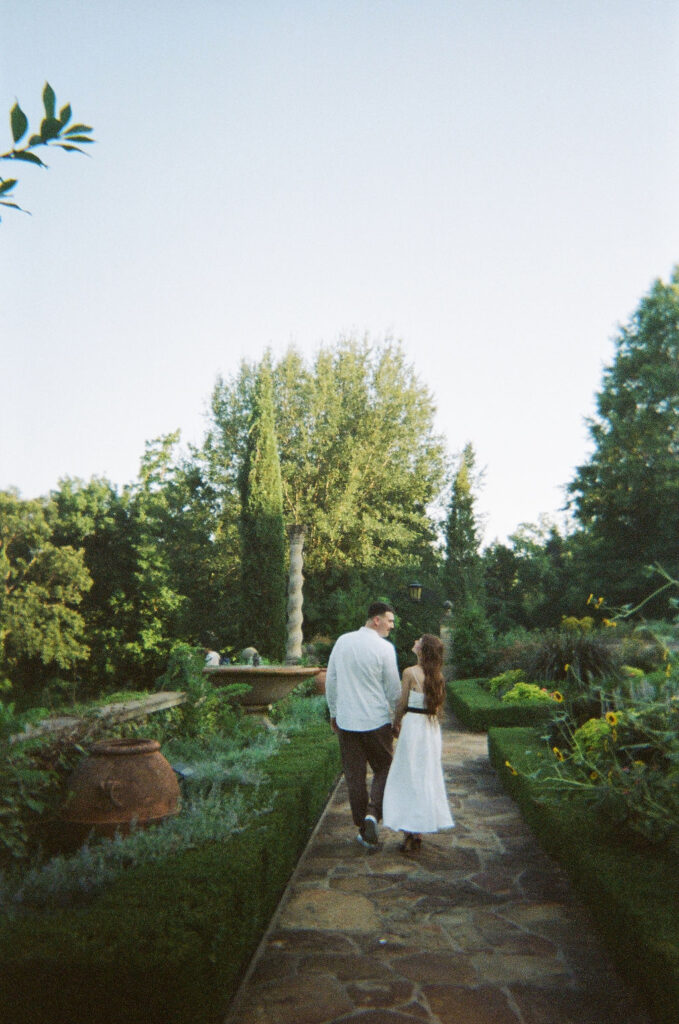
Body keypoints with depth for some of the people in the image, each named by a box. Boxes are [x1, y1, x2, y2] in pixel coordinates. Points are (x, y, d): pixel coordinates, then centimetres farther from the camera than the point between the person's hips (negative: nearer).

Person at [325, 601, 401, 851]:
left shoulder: (342, 641, 3)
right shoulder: (384, 648, -11)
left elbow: (330, 680, 10)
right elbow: (394, 689, -5)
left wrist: (334, 712, 20)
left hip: (346, 721, 4)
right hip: (377, 721, -4)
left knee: (355, 775, 11)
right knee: (383, 769, 13)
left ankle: (363, 829, 17)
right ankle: (373, 813, -6)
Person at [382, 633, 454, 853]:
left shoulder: (410, 673, -14)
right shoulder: (437, 675, 2)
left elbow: (402, 704, -7)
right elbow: (438, 705, 10)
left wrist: (396, 724, 10)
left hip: (413, 726, -6)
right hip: (432, 728, 6)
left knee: (409, 777, 3)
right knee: (427, 776, 13)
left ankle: (411, 834, 5)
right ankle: (418, 832, 21)